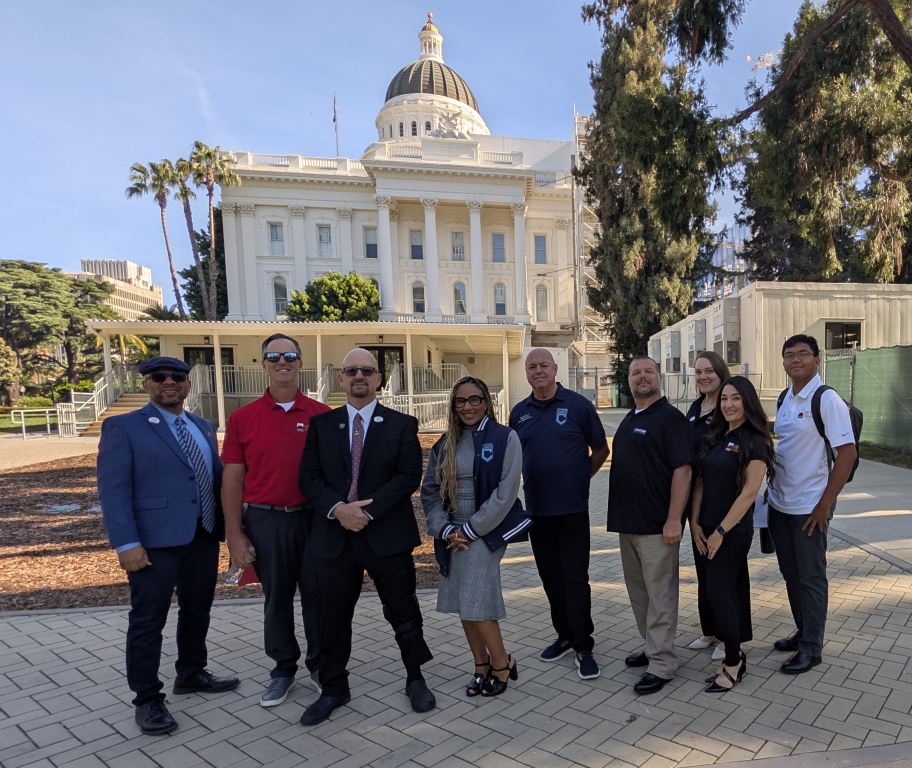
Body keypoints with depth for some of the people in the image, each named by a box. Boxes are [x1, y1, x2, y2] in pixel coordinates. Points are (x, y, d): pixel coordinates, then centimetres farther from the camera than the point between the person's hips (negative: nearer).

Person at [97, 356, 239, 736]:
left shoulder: (203, 428, 13)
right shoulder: (123, 427, -5)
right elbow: (113, 490, -11)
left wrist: (228, 525, 11)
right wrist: (127, 543, -19)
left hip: (204, 537, 6)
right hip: (155, 542, -6)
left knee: (197, 611, 17)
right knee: (148, 620, 5)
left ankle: (191, 674, 36)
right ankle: (147, 699, 19)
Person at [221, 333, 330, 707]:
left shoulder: (322, 415, -1)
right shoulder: (243, 418, 0)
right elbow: (232, 480, 1)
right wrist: (235, 535, -2)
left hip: (314, 518, 0)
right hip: (265, 521, 0)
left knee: (317, 592, 11)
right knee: (276, 597, 13)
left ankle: (320, 662, 31)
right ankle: (283, 669, 30)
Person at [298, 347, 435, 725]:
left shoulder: (402, 424, 0)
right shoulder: (321, 424, 6)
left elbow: (408, 477, -9)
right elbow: (308, 477, 1)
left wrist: (368, 510, -17)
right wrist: (338, 508, -16)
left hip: (388, 535, -1)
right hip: (335, 535, 2)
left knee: (404, 614, 11)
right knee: (333, 619, 13)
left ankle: (415, 680, 33)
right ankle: (333, 689, 33)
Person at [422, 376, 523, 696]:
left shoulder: (505, 438, -6)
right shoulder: (445, 444, 7)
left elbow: (505, 492, -12)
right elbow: (430, 490, 6)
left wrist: (470, 530, -12)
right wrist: (445, 530, -7)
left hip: (486, 532, -5)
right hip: (453, 534, 5)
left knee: (476, 602, -8)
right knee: (463, 602, 10)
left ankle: (502, 662, 16)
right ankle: (482, 666, 28)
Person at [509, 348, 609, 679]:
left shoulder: (578, 405, -4)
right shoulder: (519, 413, 7)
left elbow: (601, 450, 3)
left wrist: (580, 477, -1)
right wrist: (535, 481, 8)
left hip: (572, 508, -4)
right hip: (537, 508, 4)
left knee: (575, 578, 0)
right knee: (551, 577, 14)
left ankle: (583, 646, 12)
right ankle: (565, 635, 30)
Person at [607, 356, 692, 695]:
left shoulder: (670, 417, -10)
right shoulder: (629, 419, 15)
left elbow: (682, 470, -17)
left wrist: (673, 519, -21)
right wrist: (621, 516, 17)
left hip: (656, 525, -8)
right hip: (628, 523, 9)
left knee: (660, 594, 0)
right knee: (639, 591, 17)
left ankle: (662, 663, 9)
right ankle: (652, 647, 31)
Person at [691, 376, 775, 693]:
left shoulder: (754, 441, -10)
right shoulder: (715, 437, 9)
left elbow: (750, 491, -15)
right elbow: (701, 482, 8)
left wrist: (721, 531, -15)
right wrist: (695, 523, 0)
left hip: (734, 530, -6)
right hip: (707, 530, 6)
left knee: (719, 593, -5)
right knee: (731, 592, 13)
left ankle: (733, 662, 12)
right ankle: (735, 657, 24)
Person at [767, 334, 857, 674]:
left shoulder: (827, 400, -14)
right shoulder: (785, 399, 8)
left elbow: (847, 453, -17)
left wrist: (825, 504, -16)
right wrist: (772, 489, 12)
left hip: (809, 507, -7)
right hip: (780, 503, 7)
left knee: (811, 577, 5)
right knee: (790, 573, 17)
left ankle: (811, 647, 19)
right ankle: (803, 632, 33)